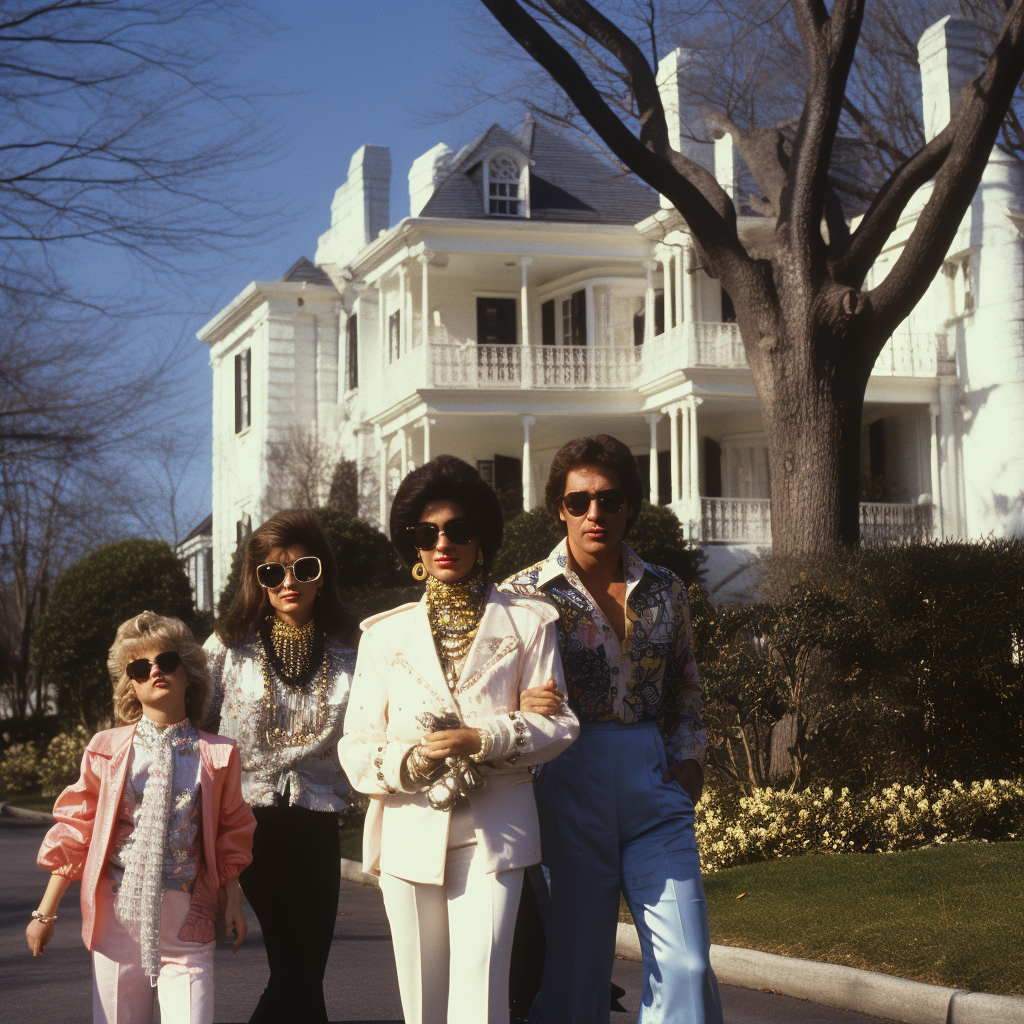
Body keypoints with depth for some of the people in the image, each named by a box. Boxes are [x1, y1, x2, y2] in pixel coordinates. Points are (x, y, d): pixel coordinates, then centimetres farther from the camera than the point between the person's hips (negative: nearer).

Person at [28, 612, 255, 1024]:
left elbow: (230, 834, 12)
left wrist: (233, 902, 5)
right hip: (118, 914, 1)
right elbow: (75, 831, 7)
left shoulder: (217, 754, 3)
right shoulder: (106, 749, 4)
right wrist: (46, 911, 7)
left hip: (185, 924, -1)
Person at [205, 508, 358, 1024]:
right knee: (300, 975, -4)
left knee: (298, 973, 4)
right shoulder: (229, 647, 2)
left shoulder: (347, 654, 6)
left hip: (315, 825, 2)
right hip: (247, 818, -2)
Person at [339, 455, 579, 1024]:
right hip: (410, 833, 2)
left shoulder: (528, 623, 10)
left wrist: (481, 740, -13)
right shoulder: (386, 634, 14)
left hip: (493, 833, -2)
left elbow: (560, 724, 3)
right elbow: (357, 748, 9)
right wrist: (411, 760, -13)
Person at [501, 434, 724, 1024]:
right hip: (569, 785, -3)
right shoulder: (527, 593, 0)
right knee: (573, 966, 2)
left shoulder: (665, 592, 10)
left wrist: (689, 759, 7)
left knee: (687, 964, -5)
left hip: (653, 785, 3)